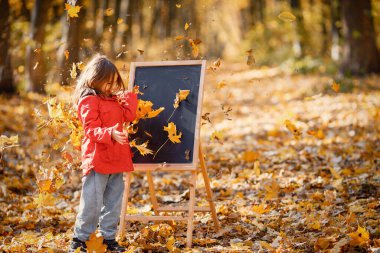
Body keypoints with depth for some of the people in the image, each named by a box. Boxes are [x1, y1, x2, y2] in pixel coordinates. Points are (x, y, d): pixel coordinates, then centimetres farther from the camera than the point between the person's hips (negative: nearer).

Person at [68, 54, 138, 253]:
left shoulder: (113, 99, 17)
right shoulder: (89, 100, -10)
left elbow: (128, 115, 13)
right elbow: (91, 130, -18)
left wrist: (130, 96, 7)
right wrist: (110, 133, -33)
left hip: (116, 158, 8)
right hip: (96, 159, -8)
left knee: (113, 200, 12)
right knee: (92, 201, -7)